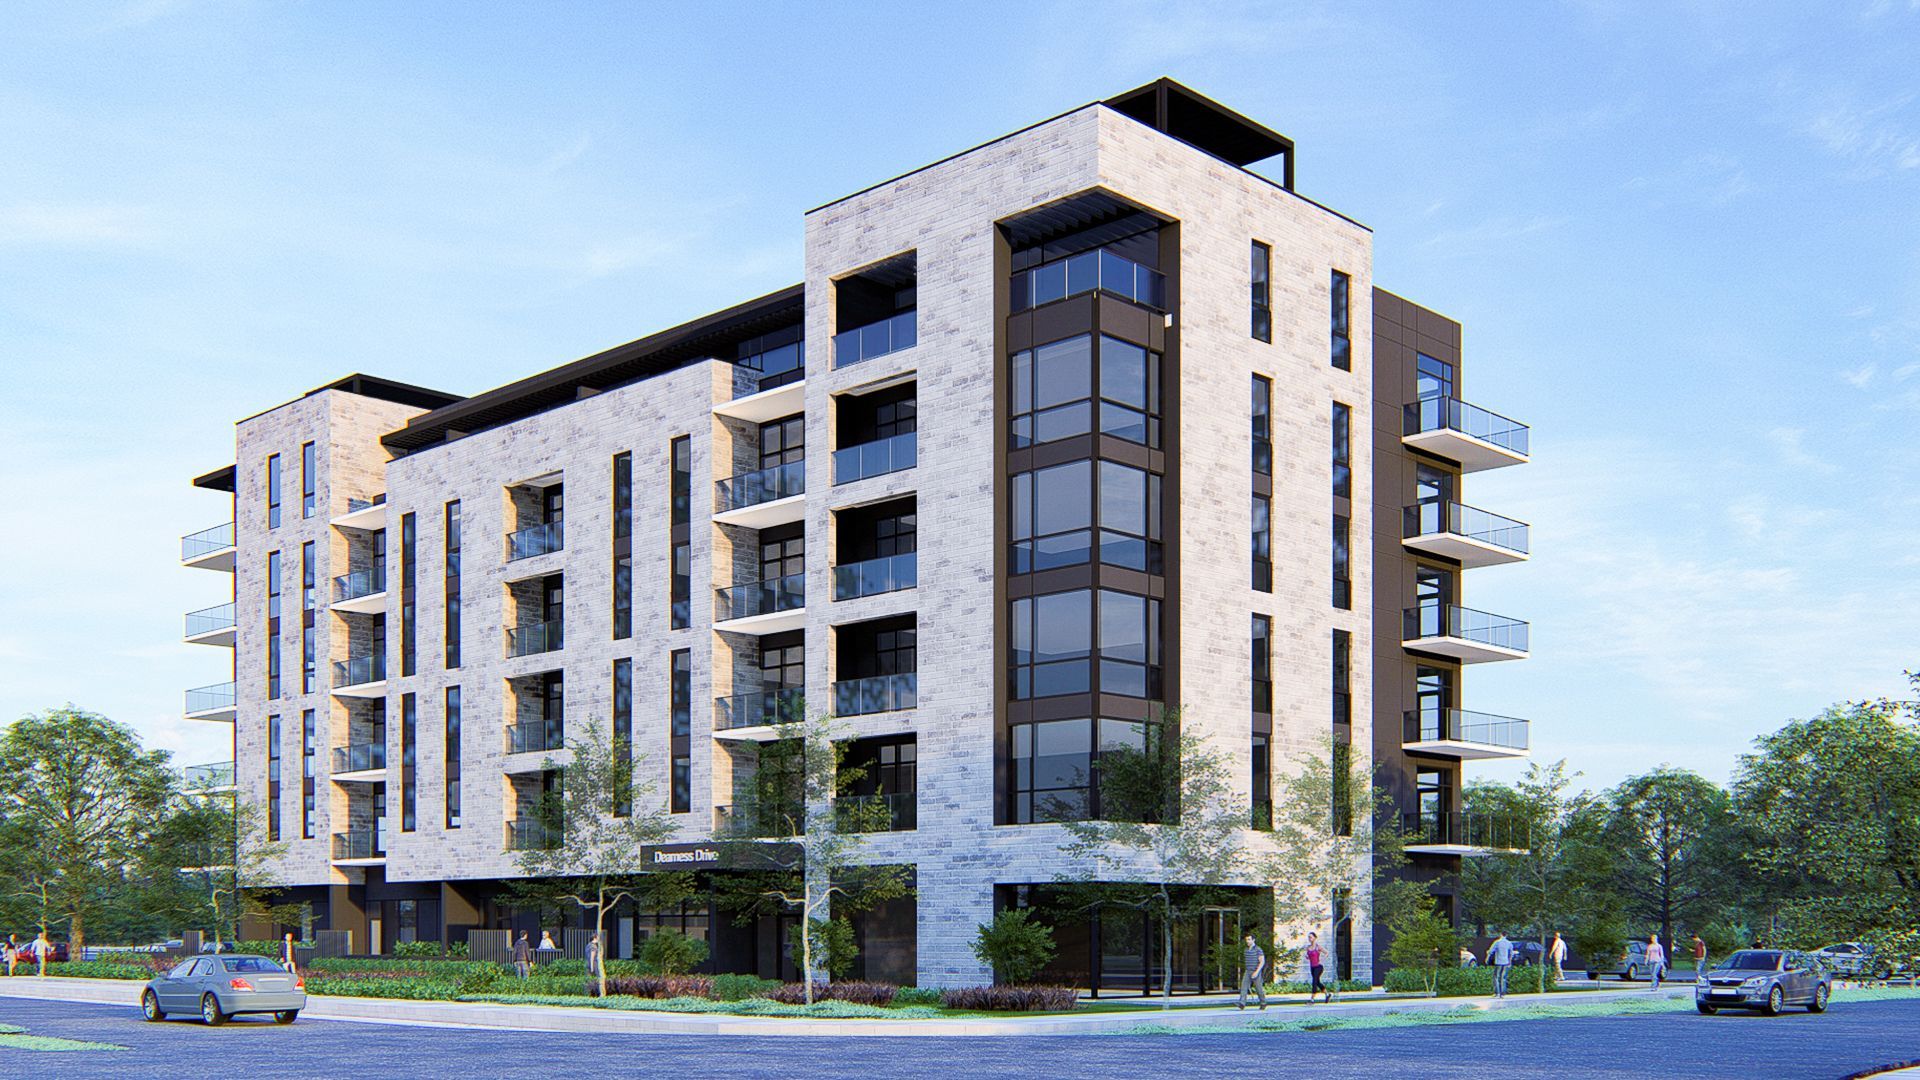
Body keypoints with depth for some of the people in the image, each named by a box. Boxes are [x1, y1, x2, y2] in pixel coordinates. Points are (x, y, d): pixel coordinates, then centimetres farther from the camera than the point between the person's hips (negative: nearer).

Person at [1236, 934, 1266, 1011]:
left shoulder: (1258, 950, -10)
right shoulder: (1247, 950, 11)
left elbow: (1262, 962, -15)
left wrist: (1257, 972, -23)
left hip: (1256, 972, -6)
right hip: (1247, 972, 6)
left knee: (1259, 988, 5)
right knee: (1243, 986, -10)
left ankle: (1263, 1003, 24)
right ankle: (1242, 1004, -17)